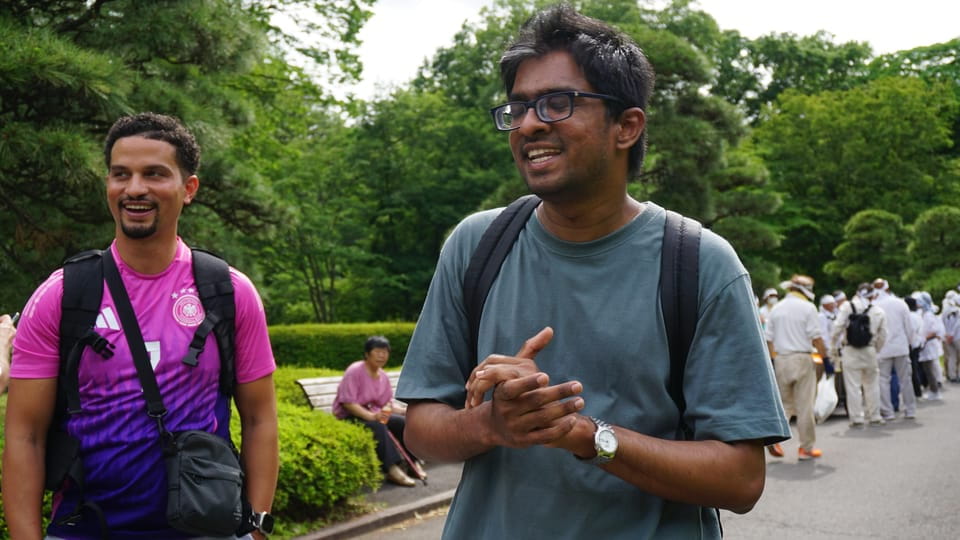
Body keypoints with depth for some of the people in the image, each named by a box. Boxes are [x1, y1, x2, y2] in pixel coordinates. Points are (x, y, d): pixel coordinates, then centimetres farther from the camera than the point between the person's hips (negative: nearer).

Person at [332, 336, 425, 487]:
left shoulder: (383, 376, 7)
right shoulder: (354, 371, -16)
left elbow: (387, 404, 9)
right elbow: (348, 402, -23)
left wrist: (406, 409, -9)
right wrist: (371, 416, -35)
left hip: (372, 413, 7)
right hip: (348, 417, -7)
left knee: (402, 421, -14)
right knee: (377, 426, -35)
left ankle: (413, 463, -5)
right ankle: (392, 469, -38)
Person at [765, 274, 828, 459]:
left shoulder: (776, 308, 8)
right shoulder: (807, 307, -6)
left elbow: (769, 339, 9)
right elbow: (816, 338, -9)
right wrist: (825, 357, 4)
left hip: (780, 359, 4)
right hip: (802, 360, -4)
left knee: (785, 402, 14)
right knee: (805, 405, 2)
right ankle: (806, 448, 7)